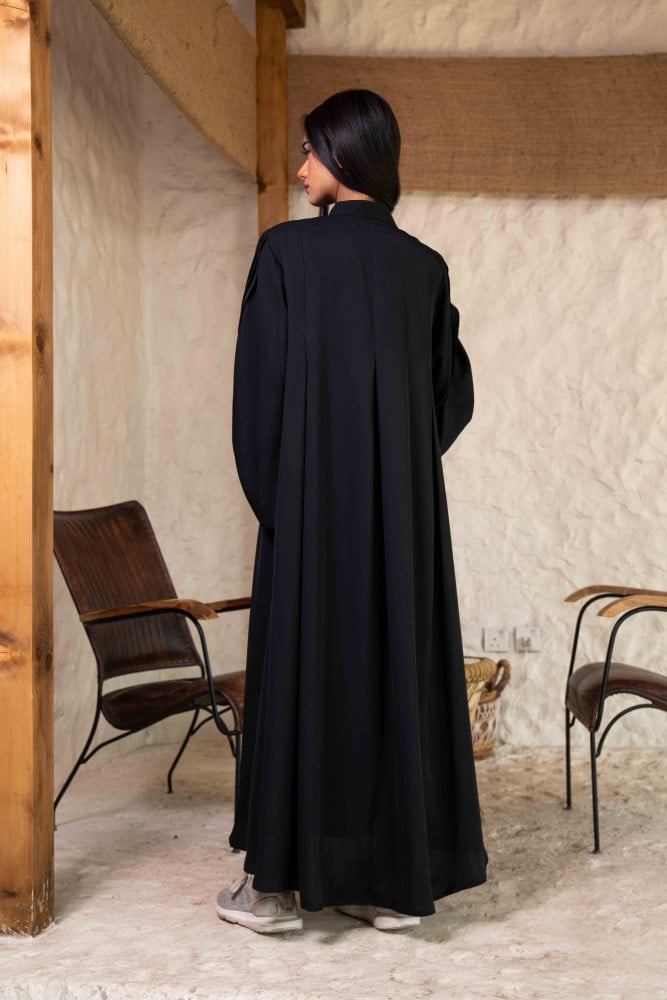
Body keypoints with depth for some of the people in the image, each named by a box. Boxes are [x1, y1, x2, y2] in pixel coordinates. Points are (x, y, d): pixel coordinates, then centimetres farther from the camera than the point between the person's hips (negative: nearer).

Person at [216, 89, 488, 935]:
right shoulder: (424, 266, 7)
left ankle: (279, 878, 10)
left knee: (301, 665, 3)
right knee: (400, 663, 8)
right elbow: (454, 390, 9)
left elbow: (260, 378, -9)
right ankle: (397, 878, 14)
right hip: (405, 506, 4)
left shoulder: (286, 248, -6)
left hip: (313, 495, -4)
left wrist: (263, 489, 1)